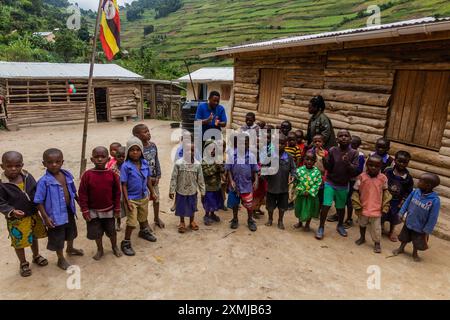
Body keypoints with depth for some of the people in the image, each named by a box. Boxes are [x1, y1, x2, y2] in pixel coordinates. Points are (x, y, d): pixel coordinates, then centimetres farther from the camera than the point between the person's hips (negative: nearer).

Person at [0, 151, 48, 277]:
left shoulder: (28, 177, -9)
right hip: (16, 219, -4)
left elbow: (37, 191, 4)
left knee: (34, 237, 24)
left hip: (33, 215, 4)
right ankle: (23, 263, 38)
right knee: (19, 243, 14)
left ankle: (36, 256, 48)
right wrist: (11, 211, -30)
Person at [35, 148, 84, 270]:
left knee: (71, 232, 28)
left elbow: (73, 192, 8)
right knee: (58, 238, 13)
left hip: (69, 211, 6)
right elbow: (39, 201, -17)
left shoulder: (67, 175, -6)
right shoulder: (44, 181, -22)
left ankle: (70, 249, 57)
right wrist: (46, 217, -20)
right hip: (56, 214, -6)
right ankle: (61, 259, 37)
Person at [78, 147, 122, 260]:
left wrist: (117, 208, 0)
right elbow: (82, 193, -8)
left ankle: (115, 247, 41)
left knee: (111, 230, 17)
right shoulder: (87, 175, -13)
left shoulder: (112, 174, -9)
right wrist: (85, 210, -8)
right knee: (96, 232, 14)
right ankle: (100, 250, 37)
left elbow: (117, 192, -2)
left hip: (109, 210, 1)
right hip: (93, 211, -1)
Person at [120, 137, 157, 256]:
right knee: (132, 222, -1)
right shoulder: (126, 166, -19)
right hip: (132, 199, -5)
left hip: (144, 197, 5)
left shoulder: (145, 163, -6)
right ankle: (126, 243, 18)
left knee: (143, 217, 25)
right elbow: (124, 185, -16)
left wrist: (152, 192, 13)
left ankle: (144, 232, 52)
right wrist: (127, 201, -17)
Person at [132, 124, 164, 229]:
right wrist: (148, 179, -16)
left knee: (156, 199, 18)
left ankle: (156, 218, 40)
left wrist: (158, 176, -1)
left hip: (154, 178, 6)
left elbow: (156, 161, 4)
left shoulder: (153, 145, -3)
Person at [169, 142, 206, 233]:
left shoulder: (197, 164, -10)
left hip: (193, 191, 2)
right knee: (181, 207, 14)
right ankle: (182, 223, 36)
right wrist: (171, 191, -9)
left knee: (192, 207, 17)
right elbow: (174, 178, -9)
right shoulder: (178, 163, -15)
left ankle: (192, 221, 40)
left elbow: (200, 179, -3)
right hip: (181, 191, -1)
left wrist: (202, 192, 0)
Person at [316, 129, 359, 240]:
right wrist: (324, 158, -24)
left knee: (341, 207, 16)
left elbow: (355, 170, -14)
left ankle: (340, 226, 40)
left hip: (343, 186, 1)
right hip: (330, 183, -1)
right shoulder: (333, 150, -8)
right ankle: (321, 228, 10)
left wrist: (347, 163, -32)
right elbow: (328, 168, -7)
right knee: (326, 205, -7)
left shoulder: (354, 153, -8)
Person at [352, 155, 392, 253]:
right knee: (362, 224, 21)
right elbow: (356, 192, -6)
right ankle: (362, 238, 45)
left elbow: (385, 193, 3)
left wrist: (385, 207, 3)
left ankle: (377, 243, 28)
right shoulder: (362, 177, -13)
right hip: (363, 208, 1)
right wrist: (357, 206, -5)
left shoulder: (383, 178, -9)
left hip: (376, 209, -1)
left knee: (376, 228, 7)